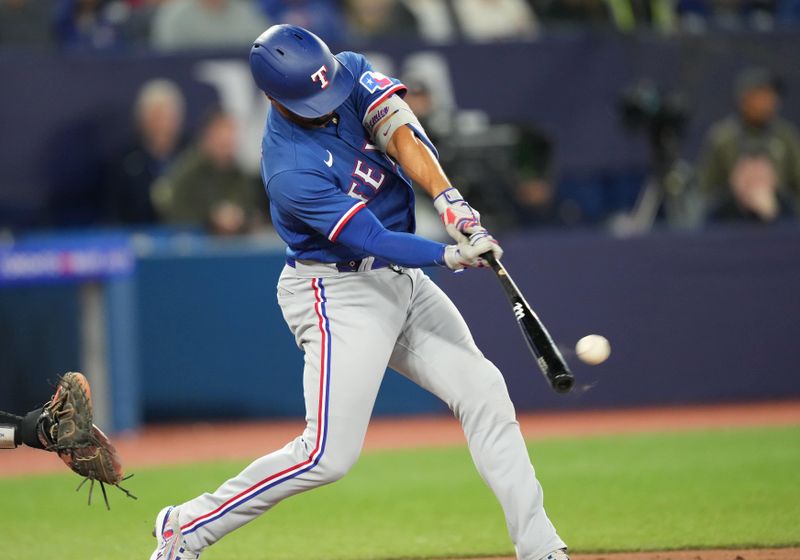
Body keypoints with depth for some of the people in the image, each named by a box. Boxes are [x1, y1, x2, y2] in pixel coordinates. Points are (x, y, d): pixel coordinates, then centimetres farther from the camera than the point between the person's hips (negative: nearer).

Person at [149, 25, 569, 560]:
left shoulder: (351, 73, -5)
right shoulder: (292, 172, -25)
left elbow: (401, 134, -18)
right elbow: (372, 240, -25)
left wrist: (450, 200, -32)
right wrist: (450, 255, -36)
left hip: (401, 281, 8)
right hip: (340, 295, -8)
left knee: (484, 392, -1)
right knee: (329, 455, -13)